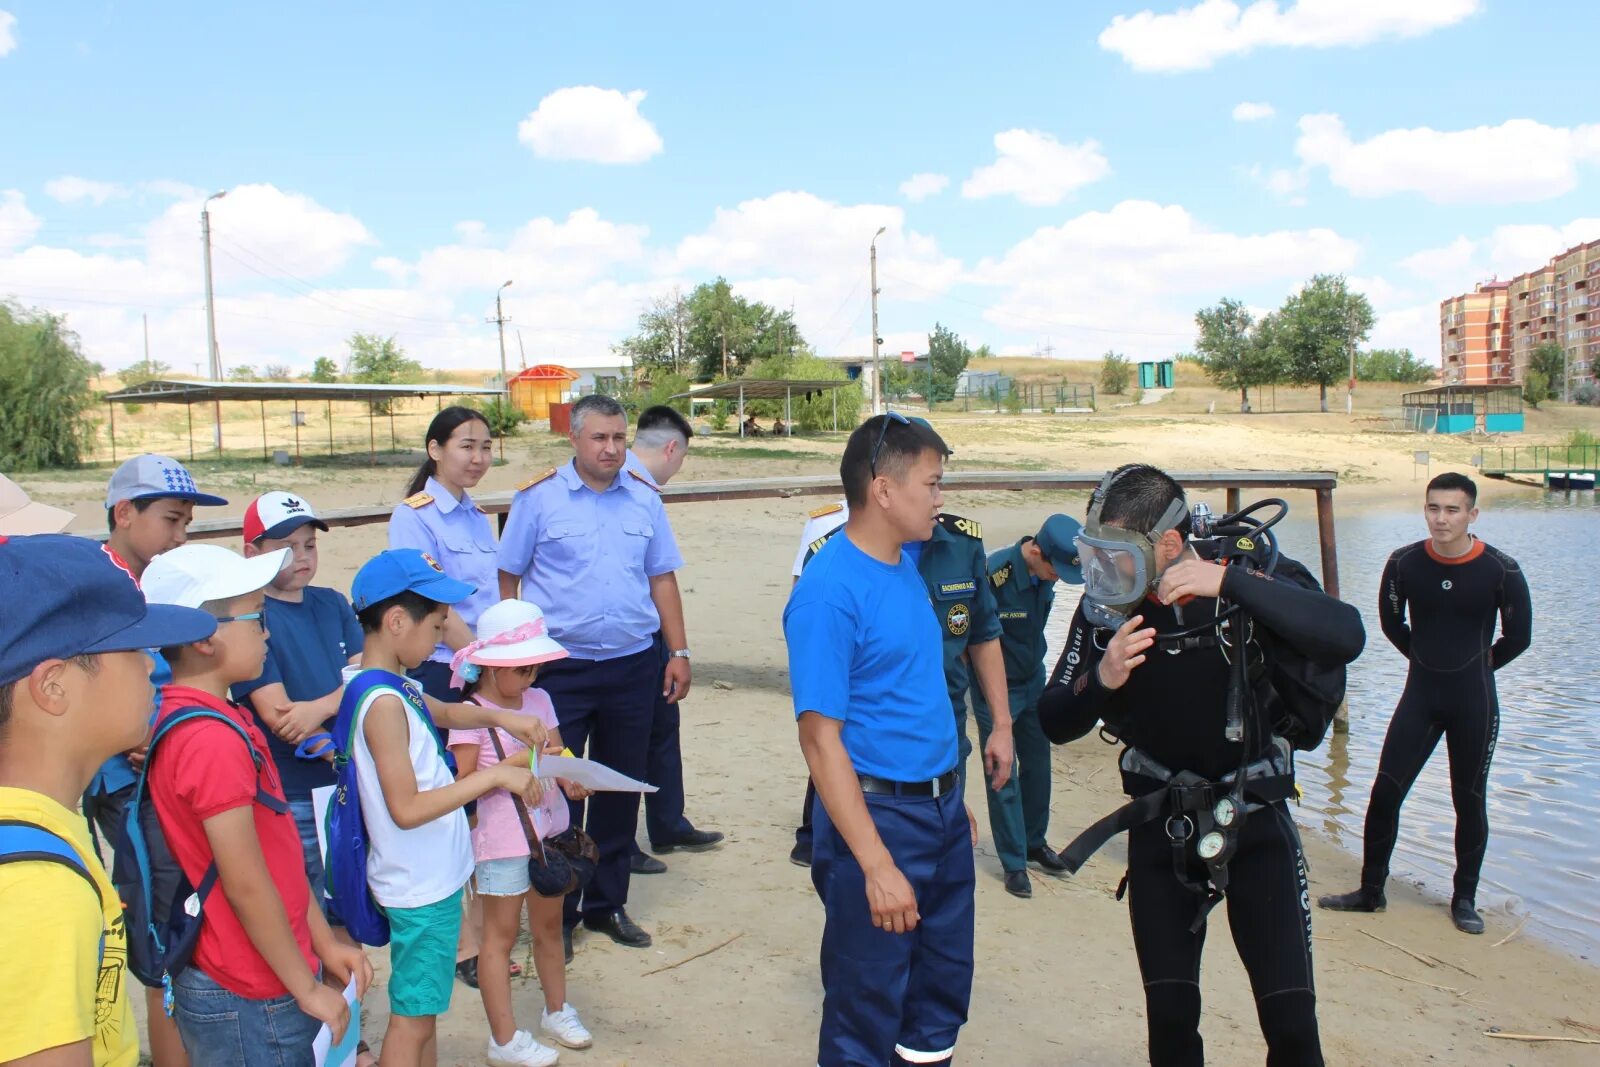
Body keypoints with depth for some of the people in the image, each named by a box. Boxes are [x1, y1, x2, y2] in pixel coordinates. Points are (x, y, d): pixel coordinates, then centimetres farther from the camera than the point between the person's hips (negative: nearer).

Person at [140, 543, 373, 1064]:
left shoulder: (218, 720, 6)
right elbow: (245, 884, -22)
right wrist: (308, 989, -13)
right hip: (251, 1003, -9)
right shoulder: (214, 738, -24)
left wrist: (325, 943, 12)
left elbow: (278, 852, 9)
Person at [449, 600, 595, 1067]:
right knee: (501, 933, 6)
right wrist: (516, 763, -25)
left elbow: (559, 755, 8)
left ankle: (556, 1010, 39)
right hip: (502, 839, -6)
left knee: (549, 924, 20)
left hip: (550, 830, 6)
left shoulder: (539, 699, 4)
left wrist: (571, 778, -12)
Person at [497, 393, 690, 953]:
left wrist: (678, 652, 5)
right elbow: (508, 577, -1)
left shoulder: (645, 498, 6)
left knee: (621, 788, 12)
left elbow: (662, 578, 10)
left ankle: (607, 904, 28)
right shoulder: (537, 497, -3)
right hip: (560, 667, -3)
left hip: (634, 664, 3)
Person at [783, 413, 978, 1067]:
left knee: (943, 995, 20)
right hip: (878, 816, -8)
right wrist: (876, 864, -23)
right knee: (867, 1014, 8)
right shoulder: (830, 591, -19)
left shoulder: (907, 566, 6)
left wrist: (951, 797, 16)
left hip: (943, 811, 8)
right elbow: (820, 738, -21)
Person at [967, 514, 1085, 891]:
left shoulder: (1044, 573, -8)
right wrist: (988, 696, -18)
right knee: (1003, 778, 3)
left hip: (1034, 682, 6)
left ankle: (1034, 843, 32)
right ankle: (1014, 862, 16)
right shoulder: (994, 574, -28)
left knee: (1037, 765, 14)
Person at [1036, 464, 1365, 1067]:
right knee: (1170, 1017, 4)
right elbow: (1055, 724, -8)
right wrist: (1102, 679, -28)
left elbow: (1345, 638, -31)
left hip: (1255, 818, -1)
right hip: (1160, 823, 2)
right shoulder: (1105, 607, -8)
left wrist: (1229, 582, -38)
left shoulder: (1252, 572, -14)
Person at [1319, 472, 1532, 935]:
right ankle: (1371, 890, 13)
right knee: (1385, 792, 0)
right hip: (1419, 695, 2)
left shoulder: (1501, 570, -12)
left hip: (1475, 702, -2)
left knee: (1470, 801, 8)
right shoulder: (1404, 563, -6)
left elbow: (1518, 638, 3)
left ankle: (1465, 900, 23)